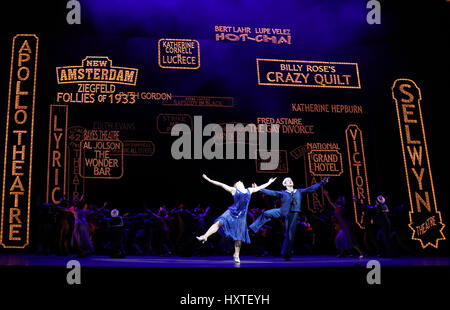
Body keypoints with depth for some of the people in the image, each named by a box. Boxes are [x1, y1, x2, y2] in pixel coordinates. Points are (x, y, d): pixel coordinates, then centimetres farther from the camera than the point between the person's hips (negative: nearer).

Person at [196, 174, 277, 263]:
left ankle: (236, 255, 13)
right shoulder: (233, 190, 9)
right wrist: (209, 180, 4)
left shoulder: (249, 190, 18)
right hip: (231, 212, -2)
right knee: (219, 222, -24)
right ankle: (205, 237, -25)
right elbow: (221, 185, 6)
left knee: (239, 237, 2)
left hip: (241, 216, 3)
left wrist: (269, 182, 39)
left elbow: (260, 187, 30)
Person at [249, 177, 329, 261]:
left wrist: (322, 182, 6)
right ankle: (252, 228, -10)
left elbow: (311, 188, 12)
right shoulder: (282, 193, 8)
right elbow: (270, 192, 2)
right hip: (282, 212, -1)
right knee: (265, 214, -21)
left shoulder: (299, 192, 14)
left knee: (290, 235, 4)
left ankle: (286, 254, 17)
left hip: (293, 215, 1)